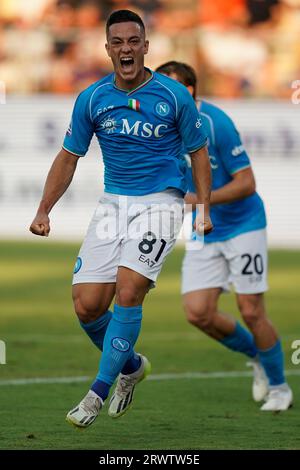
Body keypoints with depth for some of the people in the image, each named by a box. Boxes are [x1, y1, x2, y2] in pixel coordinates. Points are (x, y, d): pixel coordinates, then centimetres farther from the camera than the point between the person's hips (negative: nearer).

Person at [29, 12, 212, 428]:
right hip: (113, 203, 4)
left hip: (160, 203, -4)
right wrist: (43, 211, 2)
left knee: (128, 291, -22)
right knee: (87, 305, -5)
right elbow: (69, 157, 10)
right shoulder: (92, 99, 1)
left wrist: (204, 208, -3)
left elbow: (198, 151, 5)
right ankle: (130, 366, 24)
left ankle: (98, 392, -13)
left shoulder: (174, 95, -6)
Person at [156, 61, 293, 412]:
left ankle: (279, 387, 16)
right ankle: (256, 355, 20)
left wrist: (200, 200, -29)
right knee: (197, 312, -7)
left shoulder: (216, 123, -20)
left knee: (251, 311, -6)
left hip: (243, 225, -6)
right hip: (204, 234, 6)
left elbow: (246, 183, -21)